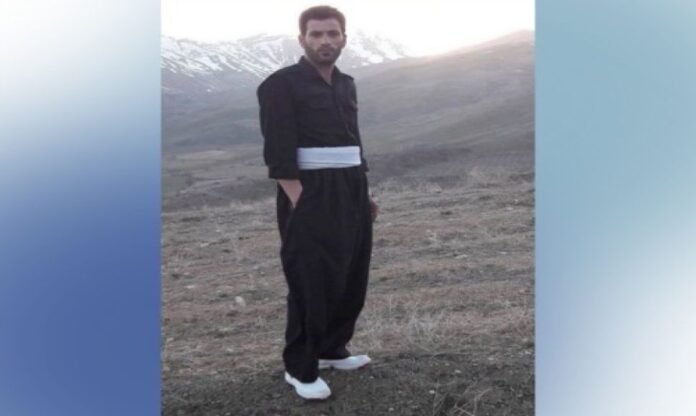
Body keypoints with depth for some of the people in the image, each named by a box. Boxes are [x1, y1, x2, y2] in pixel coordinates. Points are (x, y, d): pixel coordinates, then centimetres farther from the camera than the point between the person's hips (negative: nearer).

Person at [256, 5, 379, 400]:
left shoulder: (346, 85, 14)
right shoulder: (280, 85, -8)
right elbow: (279, 153, -14)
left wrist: (364, 193, 17)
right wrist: (298, 205, -20)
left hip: (351, 196, 8)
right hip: (310, 199, -7)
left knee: (352, 279, 14)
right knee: (312, 285, -2)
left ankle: (332, 349, 32)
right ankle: (300, 368, 12)